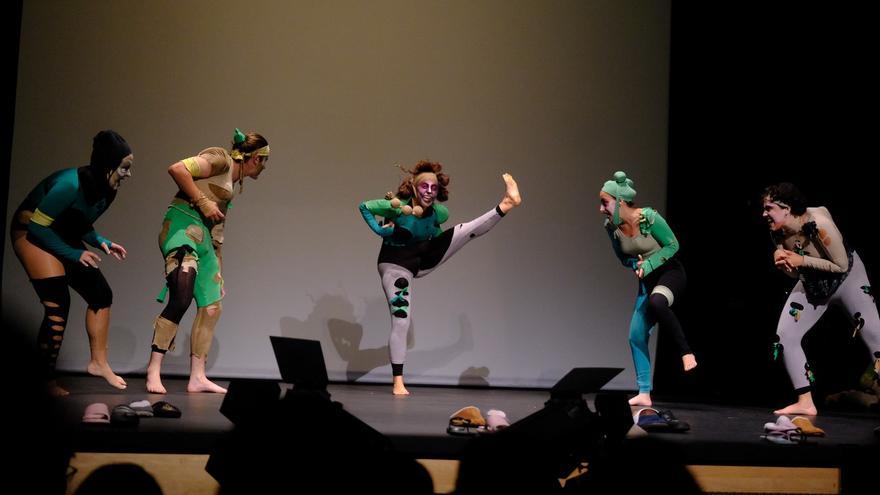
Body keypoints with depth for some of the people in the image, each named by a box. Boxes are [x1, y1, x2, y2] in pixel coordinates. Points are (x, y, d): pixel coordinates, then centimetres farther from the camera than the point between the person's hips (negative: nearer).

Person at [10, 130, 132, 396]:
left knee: (101, 294, 3)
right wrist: (74, 254, -24)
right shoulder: (71, 184, -30)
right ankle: (47, 381, -8)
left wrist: (102, 242, -9)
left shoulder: (105, 190, -5)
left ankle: (98, 362, 15)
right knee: (58, 304, -17)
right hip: (31, 233, -9)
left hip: (60, 236, 9)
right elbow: (37, 226, -25)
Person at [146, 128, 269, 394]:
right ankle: (153, 371, -23)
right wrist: (203, 202, -13)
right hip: (184, 223, -10)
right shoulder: (221, 158, 0)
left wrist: (219, 270, 27)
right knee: (182, 297, -24)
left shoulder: (233, 182, 27)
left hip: (204, 238, 10)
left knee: (212, 308, 7)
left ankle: (197, 378, 12)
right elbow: (177, 169, -14)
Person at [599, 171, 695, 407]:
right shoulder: (611, 226, -7)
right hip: (648, 281, 6)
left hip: (670, 273, -6)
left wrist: (648, 264, -21)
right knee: (636, 335, -2)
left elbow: (673, 245, -12)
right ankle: (644, 393, 9)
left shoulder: (649, 218, -23)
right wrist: (636, 264, -13)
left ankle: (686, 352, -23)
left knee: (657, 302, -40)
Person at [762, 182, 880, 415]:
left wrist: (801, 260, -29)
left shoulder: (818, 223, -30)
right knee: (785, 336, -5)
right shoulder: (778, 233, -11)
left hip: (847, 279, -6)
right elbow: (794, 273, 1)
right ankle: (805, 403, 3)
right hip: (811, 285, 6)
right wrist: (782, 261, -21)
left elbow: (842, 265, -24)